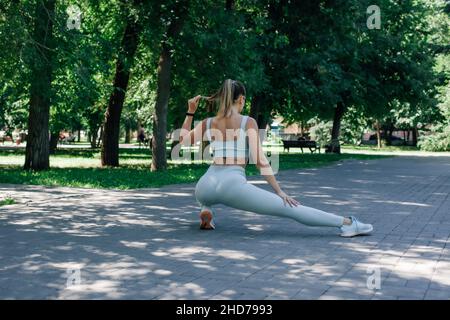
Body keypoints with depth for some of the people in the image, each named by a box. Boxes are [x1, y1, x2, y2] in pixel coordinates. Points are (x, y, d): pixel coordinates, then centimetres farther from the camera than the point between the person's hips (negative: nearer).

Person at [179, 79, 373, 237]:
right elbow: (259, 159, -4)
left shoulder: (207, 123, 14)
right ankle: (347, 223, -9)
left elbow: (183, 140, 29)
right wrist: (279, 191, -1)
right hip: (234, 184, -4)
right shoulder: (248, 122, 4)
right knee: (289, 209, -3)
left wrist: (190, 112, 33)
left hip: (207, 185, 4)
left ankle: (206, 211, 13)